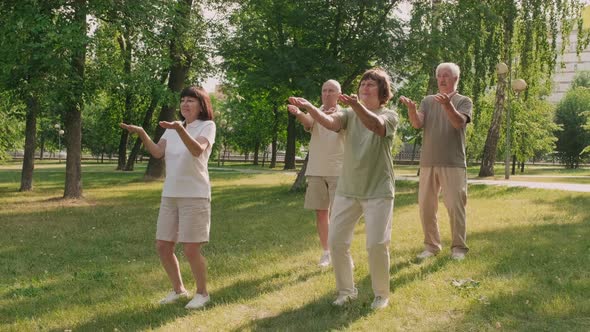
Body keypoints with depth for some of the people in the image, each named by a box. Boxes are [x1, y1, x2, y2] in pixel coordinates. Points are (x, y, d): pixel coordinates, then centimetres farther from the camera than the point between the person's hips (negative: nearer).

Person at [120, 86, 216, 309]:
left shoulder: (207, 126, -5)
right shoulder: (172, 128, 12)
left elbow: (197, 150, -26)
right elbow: (158, 153, -3)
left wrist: (180, 129, -41)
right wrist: (141, 133, -18)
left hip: (195, 196, -6)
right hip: (170, 195, 6)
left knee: (191, 249, -7)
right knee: (163, 246, 8)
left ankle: (202, 293, 14)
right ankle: (179, 289, 27)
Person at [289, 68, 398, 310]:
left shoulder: (389, 116, -4)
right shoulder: (350, 114, 7)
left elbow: (375, 125, -28)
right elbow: (330, 122, -14)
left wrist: (356, 105, -48)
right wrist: (309, 107, -34)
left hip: (378, 191, -4)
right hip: (347, 189, 4)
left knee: (377, 244, -4)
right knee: (336, 241, 3)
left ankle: (381, 294, 17)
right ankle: (346, 290, 21)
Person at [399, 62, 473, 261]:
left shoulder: (464, 101, 3)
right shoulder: (428, 101, 12)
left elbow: (459, 122, -17)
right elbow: (417, 124, -4)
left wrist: (448, 105, -36)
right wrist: (411, 109, -25)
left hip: (453, 164, -4)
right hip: (428, 163, 4)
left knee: (455, 205, -4)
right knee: (426, 205, 6)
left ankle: (459, 247, 5)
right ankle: (431, 246, 17)